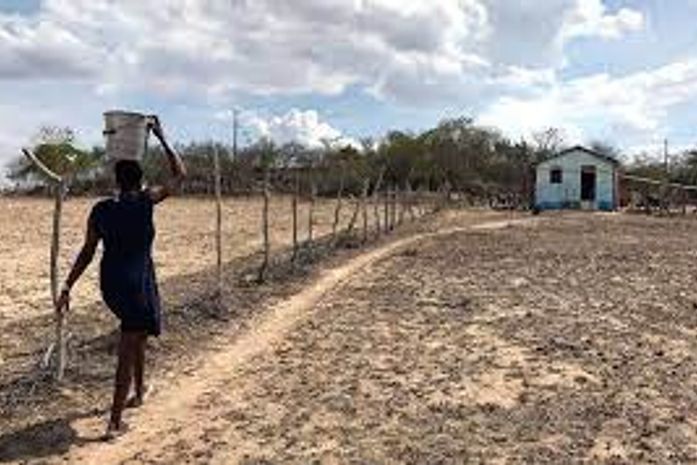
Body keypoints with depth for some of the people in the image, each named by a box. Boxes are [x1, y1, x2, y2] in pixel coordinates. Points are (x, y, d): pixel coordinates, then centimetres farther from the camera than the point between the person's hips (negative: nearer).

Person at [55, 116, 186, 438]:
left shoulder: (100, 210, 1)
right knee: (127, 350, 1)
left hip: (110, 283, 6)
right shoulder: (146, 200, -12)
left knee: (137, 332, 28)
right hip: (137, 283, -6)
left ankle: (139, 391, 43)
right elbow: (180, 174, -1)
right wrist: (162, 139, 4)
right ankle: (115, 423, 6)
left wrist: (68, 287, 10)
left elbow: (87, 253, 2)